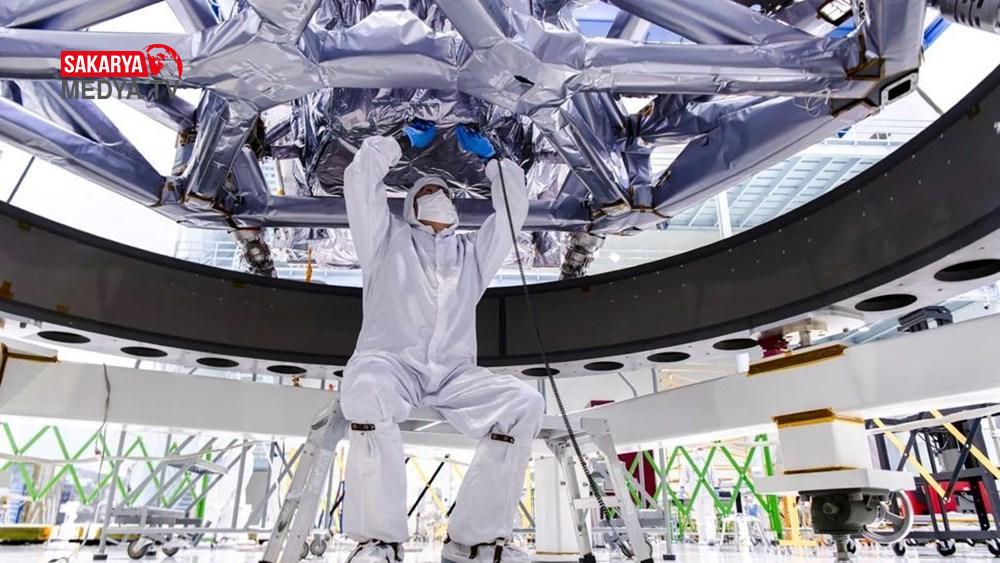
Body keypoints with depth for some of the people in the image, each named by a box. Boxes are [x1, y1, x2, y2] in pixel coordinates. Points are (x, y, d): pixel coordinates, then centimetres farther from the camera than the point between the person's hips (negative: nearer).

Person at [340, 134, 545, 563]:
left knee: (524, 402, -25)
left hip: (454, 374, 3)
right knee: (366, 388, -39)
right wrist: (395, 144, 27)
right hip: (391, 362, -2)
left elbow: (513, 206, 29)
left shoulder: (473, 251, 31)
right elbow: (360, 181, 15)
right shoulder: (389, 238, 24)